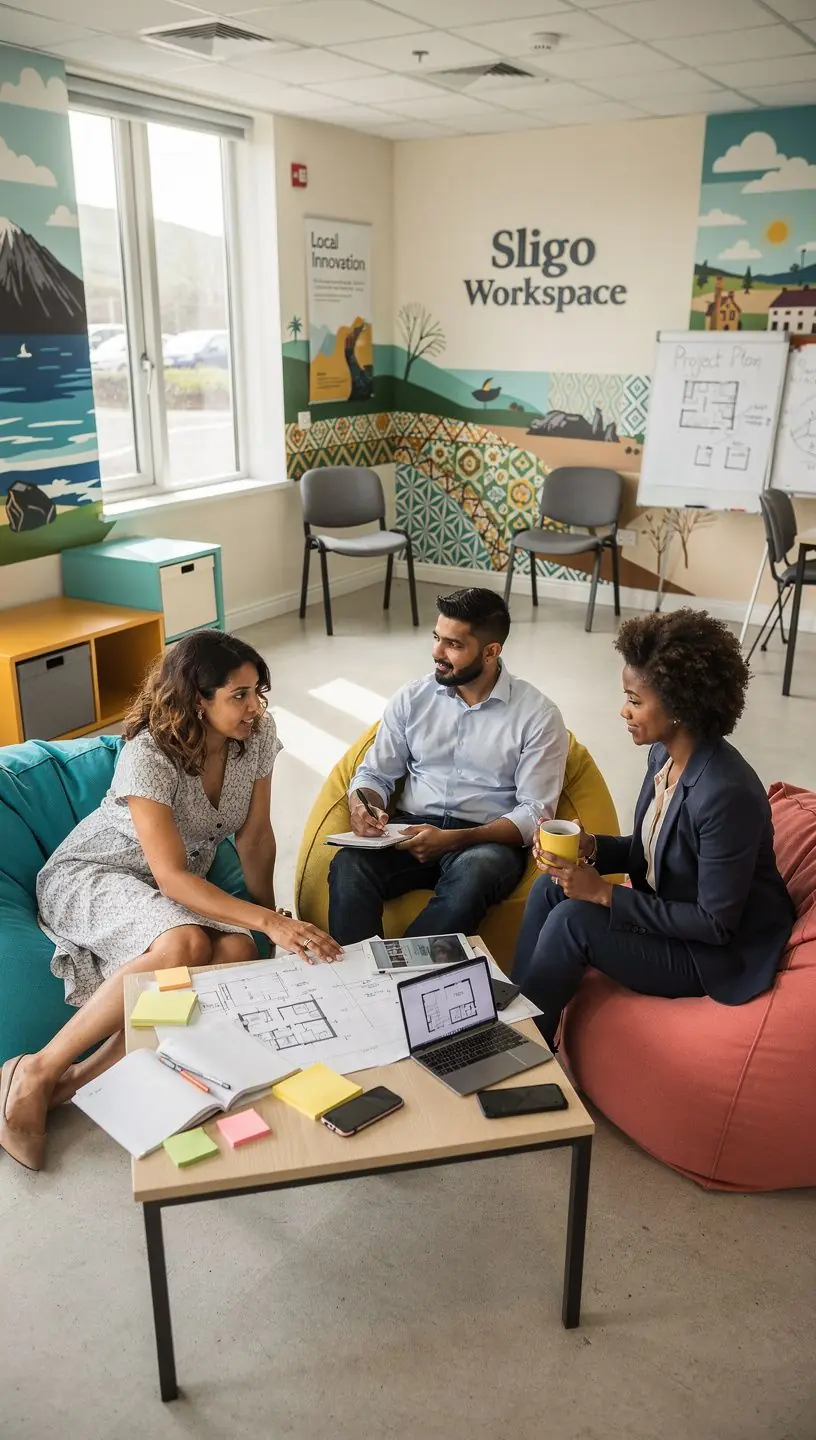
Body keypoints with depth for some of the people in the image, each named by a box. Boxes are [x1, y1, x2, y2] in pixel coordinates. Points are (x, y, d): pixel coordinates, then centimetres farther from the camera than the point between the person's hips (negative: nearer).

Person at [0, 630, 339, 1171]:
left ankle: (82, 1077, -21)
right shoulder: (148, 756, -28)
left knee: (239, 952, -26)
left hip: (181, 889, 6)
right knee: (183, 945, -36)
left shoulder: (258, 732, -11)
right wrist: (269, 921, -39)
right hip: (88, 877, -6)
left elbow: (256, 835, 0)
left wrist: (268, 912, 3)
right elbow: (171, 877, -32)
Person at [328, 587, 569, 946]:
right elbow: (375, 773, 12)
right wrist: (361, 805, -14)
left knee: (471, 875, -38)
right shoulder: (412, 698, 7)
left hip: (488, 840, -2)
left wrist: (452, 839, -22)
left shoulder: (537, 715, -4)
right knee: (349, 865, -29)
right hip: (413, 828, 3)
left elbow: (534, 813, -8)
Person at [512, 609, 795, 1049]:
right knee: (551, 887, -6)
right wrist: (590, 847, -10)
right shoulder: (665, 754, -4)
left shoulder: (727, 794, -30)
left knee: (571, 920, -22)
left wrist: (604, 895, -24)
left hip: (723, 954, -8)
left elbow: (716, 924, -25)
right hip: (670, 916, 9)